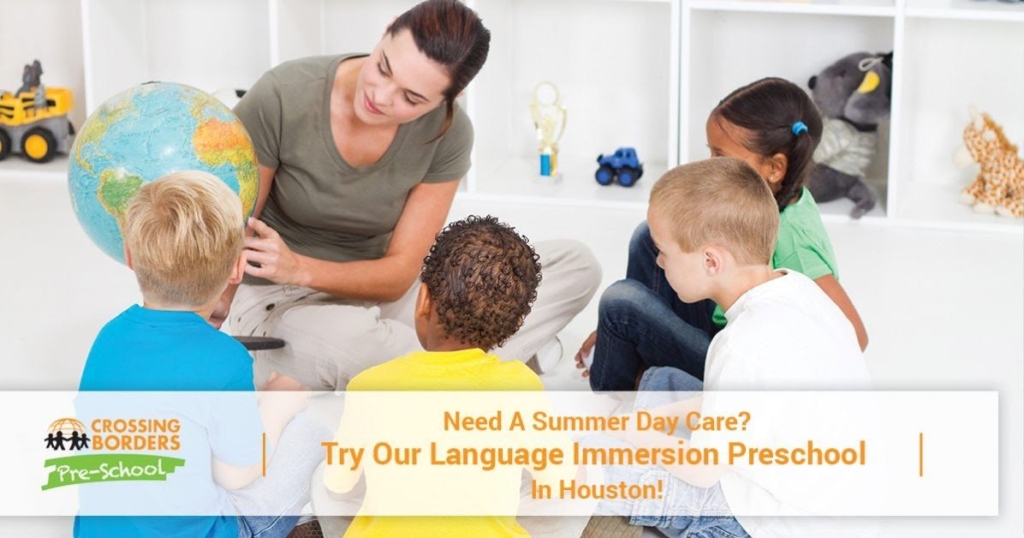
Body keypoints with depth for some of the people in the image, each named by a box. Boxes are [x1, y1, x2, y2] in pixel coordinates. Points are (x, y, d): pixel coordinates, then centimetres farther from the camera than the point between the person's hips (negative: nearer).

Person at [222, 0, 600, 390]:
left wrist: (299, 268, -29)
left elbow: (399, 274, -11)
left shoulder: (446, 133, -13)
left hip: (377, 296, 4)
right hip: (278, 305, -4)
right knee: (350, 340, -43)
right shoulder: (280, 99, -20)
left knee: (576, 267, -11)